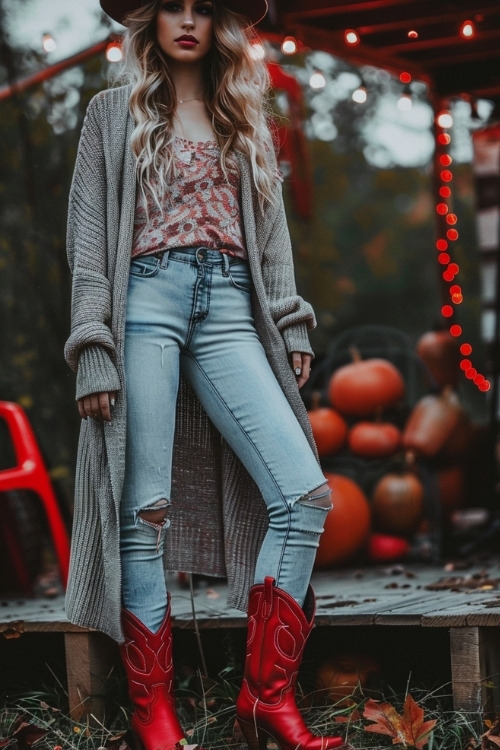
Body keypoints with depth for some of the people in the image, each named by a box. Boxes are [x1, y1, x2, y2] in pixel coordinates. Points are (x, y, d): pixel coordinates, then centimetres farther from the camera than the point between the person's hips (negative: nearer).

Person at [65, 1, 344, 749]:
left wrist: (291, 324, 8)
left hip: (229, 308, 3)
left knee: (304, 494, -12)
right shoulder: (114, 113, 13)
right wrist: (94, 348, -3)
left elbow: (271, 230, 20)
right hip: (147, 302, -3)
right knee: (145, 511, -6)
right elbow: (89, 237, 6)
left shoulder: (246, 119, 21)